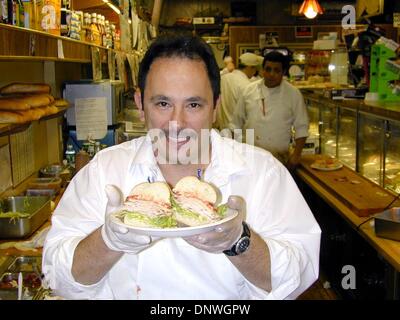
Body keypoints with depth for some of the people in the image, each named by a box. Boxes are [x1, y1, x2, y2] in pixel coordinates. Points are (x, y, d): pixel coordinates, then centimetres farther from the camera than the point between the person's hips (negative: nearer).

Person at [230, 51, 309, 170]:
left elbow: (301, 127, 1)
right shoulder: (249, 90, 3)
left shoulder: (293, 94, -2)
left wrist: (296, 154, -7)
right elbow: (237, 122, 10)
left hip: (280, 158, -1)